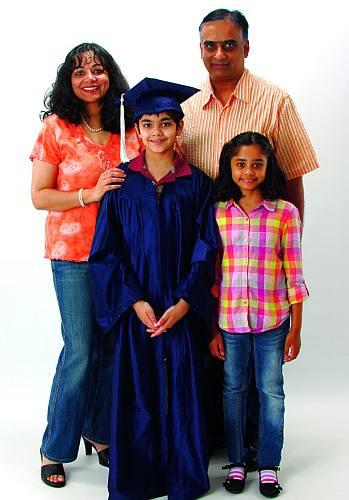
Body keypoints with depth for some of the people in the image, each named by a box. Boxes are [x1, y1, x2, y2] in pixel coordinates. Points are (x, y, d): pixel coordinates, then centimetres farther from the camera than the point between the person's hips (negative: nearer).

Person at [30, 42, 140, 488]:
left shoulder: (129, 127, 7)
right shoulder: (56, 127, -2)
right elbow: (40, 196, -5)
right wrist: (90, 194, -16)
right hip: (74, 254, -3)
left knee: (113, 347, 8)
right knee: (80, 351, -2)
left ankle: (100, 433, 28)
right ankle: (55, 448, 17)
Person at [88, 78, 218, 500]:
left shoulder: (196, 183, 2)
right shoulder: (121, 181, 1)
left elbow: (205, 249, 0)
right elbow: (105, 249, -1)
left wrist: (183, 303, -10)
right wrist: (135, 301, -11)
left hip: (181, 307, 0)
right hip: (133, 307, 0)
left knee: (180, 391, 6)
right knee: (135, 393, 5)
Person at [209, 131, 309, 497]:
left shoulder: (286, 213, -4)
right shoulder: (218, 213, 0)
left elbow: (293, 275, -2)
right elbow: (212, 275, 2)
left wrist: (295, 329, -3)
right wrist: (212, 329, 1)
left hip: (272, 319, -1)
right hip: (229, 319, 1)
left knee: (271, 391, 9)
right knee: (233, 390, 12)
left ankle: (269, 465, 24)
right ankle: (236, 461, 28)